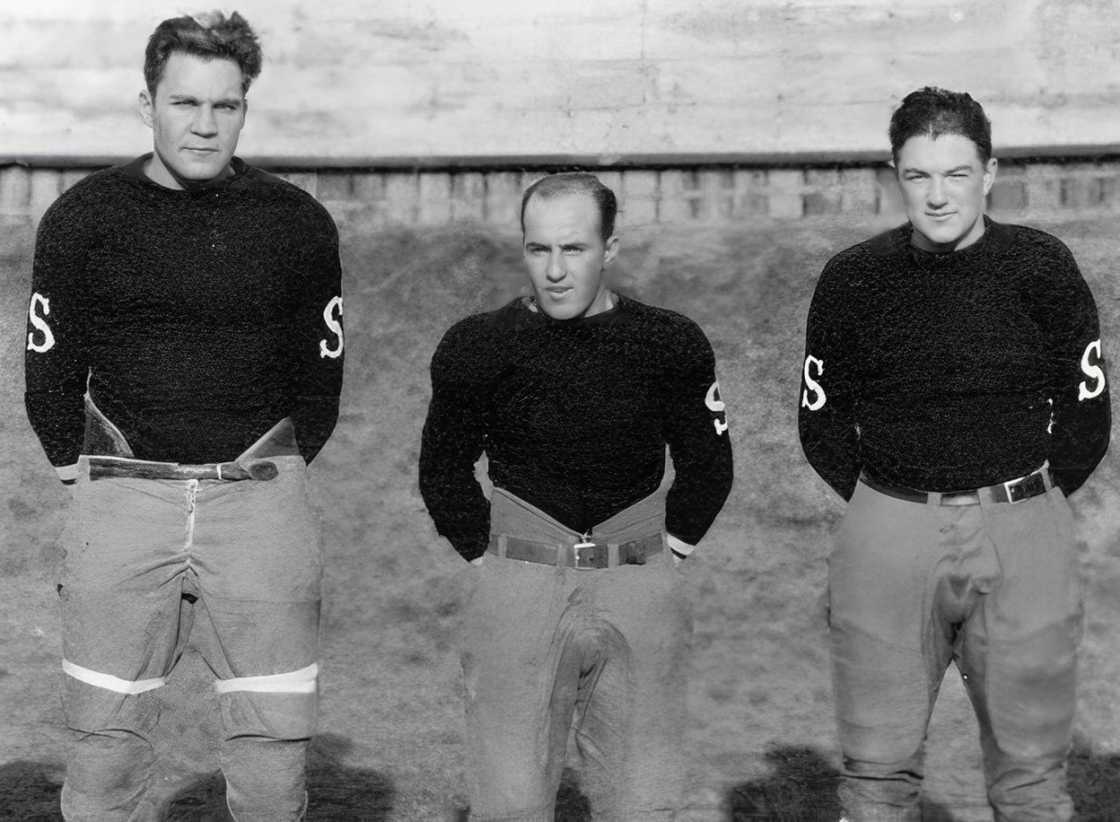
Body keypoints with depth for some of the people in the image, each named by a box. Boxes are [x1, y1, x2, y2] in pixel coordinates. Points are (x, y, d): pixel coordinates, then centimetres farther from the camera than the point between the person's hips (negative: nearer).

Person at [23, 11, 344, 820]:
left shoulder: (297, 223, 3)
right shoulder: (83, 217, 1)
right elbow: (50, 369, 9)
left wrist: (272, 475, 9)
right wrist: (89, 473, 7)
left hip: (260, 500, 1)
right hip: (122, 500, 0)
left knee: (275, 735, 2)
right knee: (106, 736, 2)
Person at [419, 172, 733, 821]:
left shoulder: (672, 345, -1)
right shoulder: (479, 347, -2)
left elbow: (708, 467, 13)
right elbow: (444, 473, 12)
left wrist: (664, 552, 8)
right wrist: (492, 558, 6)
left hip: (640, 596, 1)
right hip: (517, 594, 0)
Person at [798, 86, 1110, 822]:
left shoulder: (1042, 268, -2)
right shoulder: (854, 278, 0)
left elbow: (1086, 418, 5)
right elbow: (822, 423, 9)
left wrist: (1023, 505, 3)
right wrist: (885, 508, 3)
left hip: (1024, 538, 0)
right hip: (888, 536, 1)